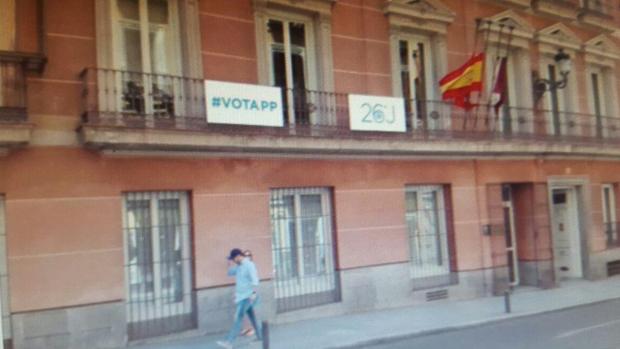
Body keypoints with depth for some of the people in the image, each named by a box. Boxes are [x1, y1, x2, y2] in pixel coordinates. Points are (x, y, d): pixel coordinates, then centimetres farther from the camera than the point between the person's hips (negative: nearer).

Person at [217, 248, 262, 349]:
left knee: (238, 318, -12)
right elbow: (230, 273, 24)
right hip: (240, 296, 9)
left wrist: (254, 293, -27)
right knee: (252, 317, 15)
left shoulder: (249, 265, -13)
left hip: (246, 297, -9)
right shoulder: (239, 266, 13)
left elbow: (254, 280, -20)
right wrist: (230, 263, 9)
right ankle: (260, 337, 24)